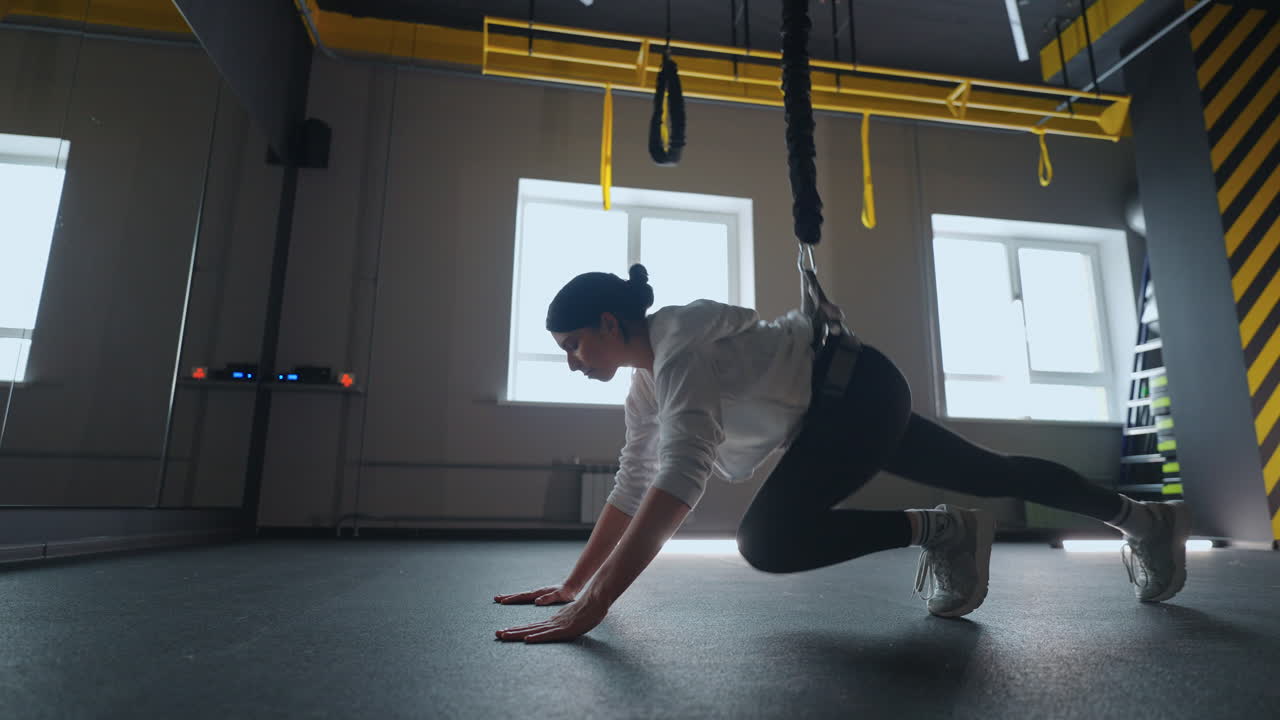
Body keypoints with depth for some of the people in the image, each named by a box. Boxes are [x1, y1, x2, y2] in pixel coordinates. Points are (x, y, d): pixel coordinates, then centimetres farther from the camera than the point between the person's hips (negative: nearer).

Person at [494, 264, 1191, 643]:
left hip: (863, 394, -9)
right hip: (837, 409, 9)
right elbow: (634, 484, 4)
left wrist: (590, 607, -42)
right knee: (991, 473, 21)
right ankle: (1143, 516, 42)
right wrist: (572, 582, 2)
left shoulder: (680, 347, -28)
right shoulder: (646, 380, 1)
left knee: (767, 540, -22)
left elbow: (679, 480, -41)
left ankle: (941, 531, -5)